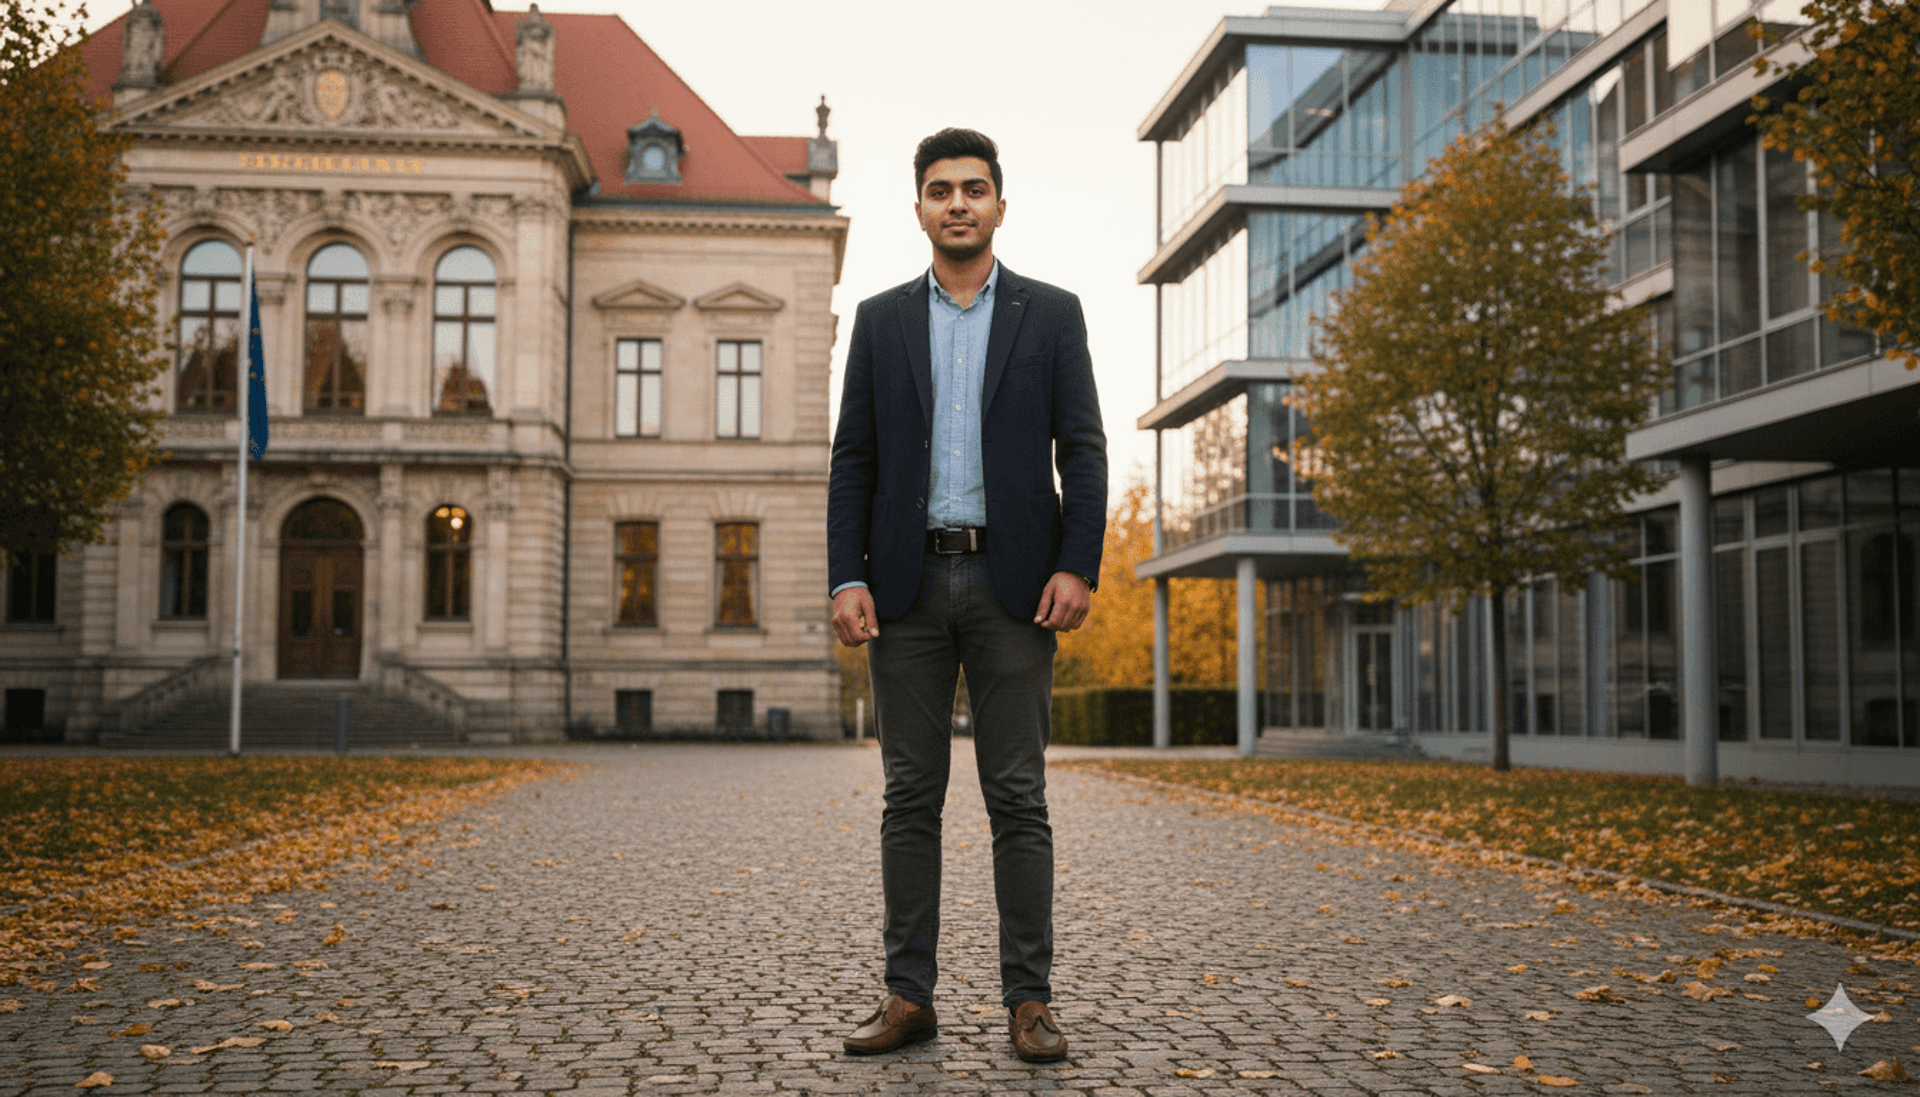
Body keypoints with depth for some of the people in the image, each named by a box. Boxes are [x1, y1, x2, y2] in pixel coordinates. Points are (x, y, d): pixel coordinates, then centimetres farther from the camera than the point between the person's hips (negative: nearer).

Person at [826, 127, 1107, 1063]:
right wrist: (846, 578, -2)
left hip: (1013, 582, -1)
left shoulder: (1051, 314, 7)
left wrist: (1078, 566, -10)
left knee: (1017, 799, 1)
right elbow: (853, 459, 8)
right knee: (911, 797, 5)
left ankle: (1029, 1000, 8)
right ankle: (909, 995, 13)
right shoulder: (880, 320, 11)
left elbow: (1083, 450, 2)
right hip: (909, 582, 2)